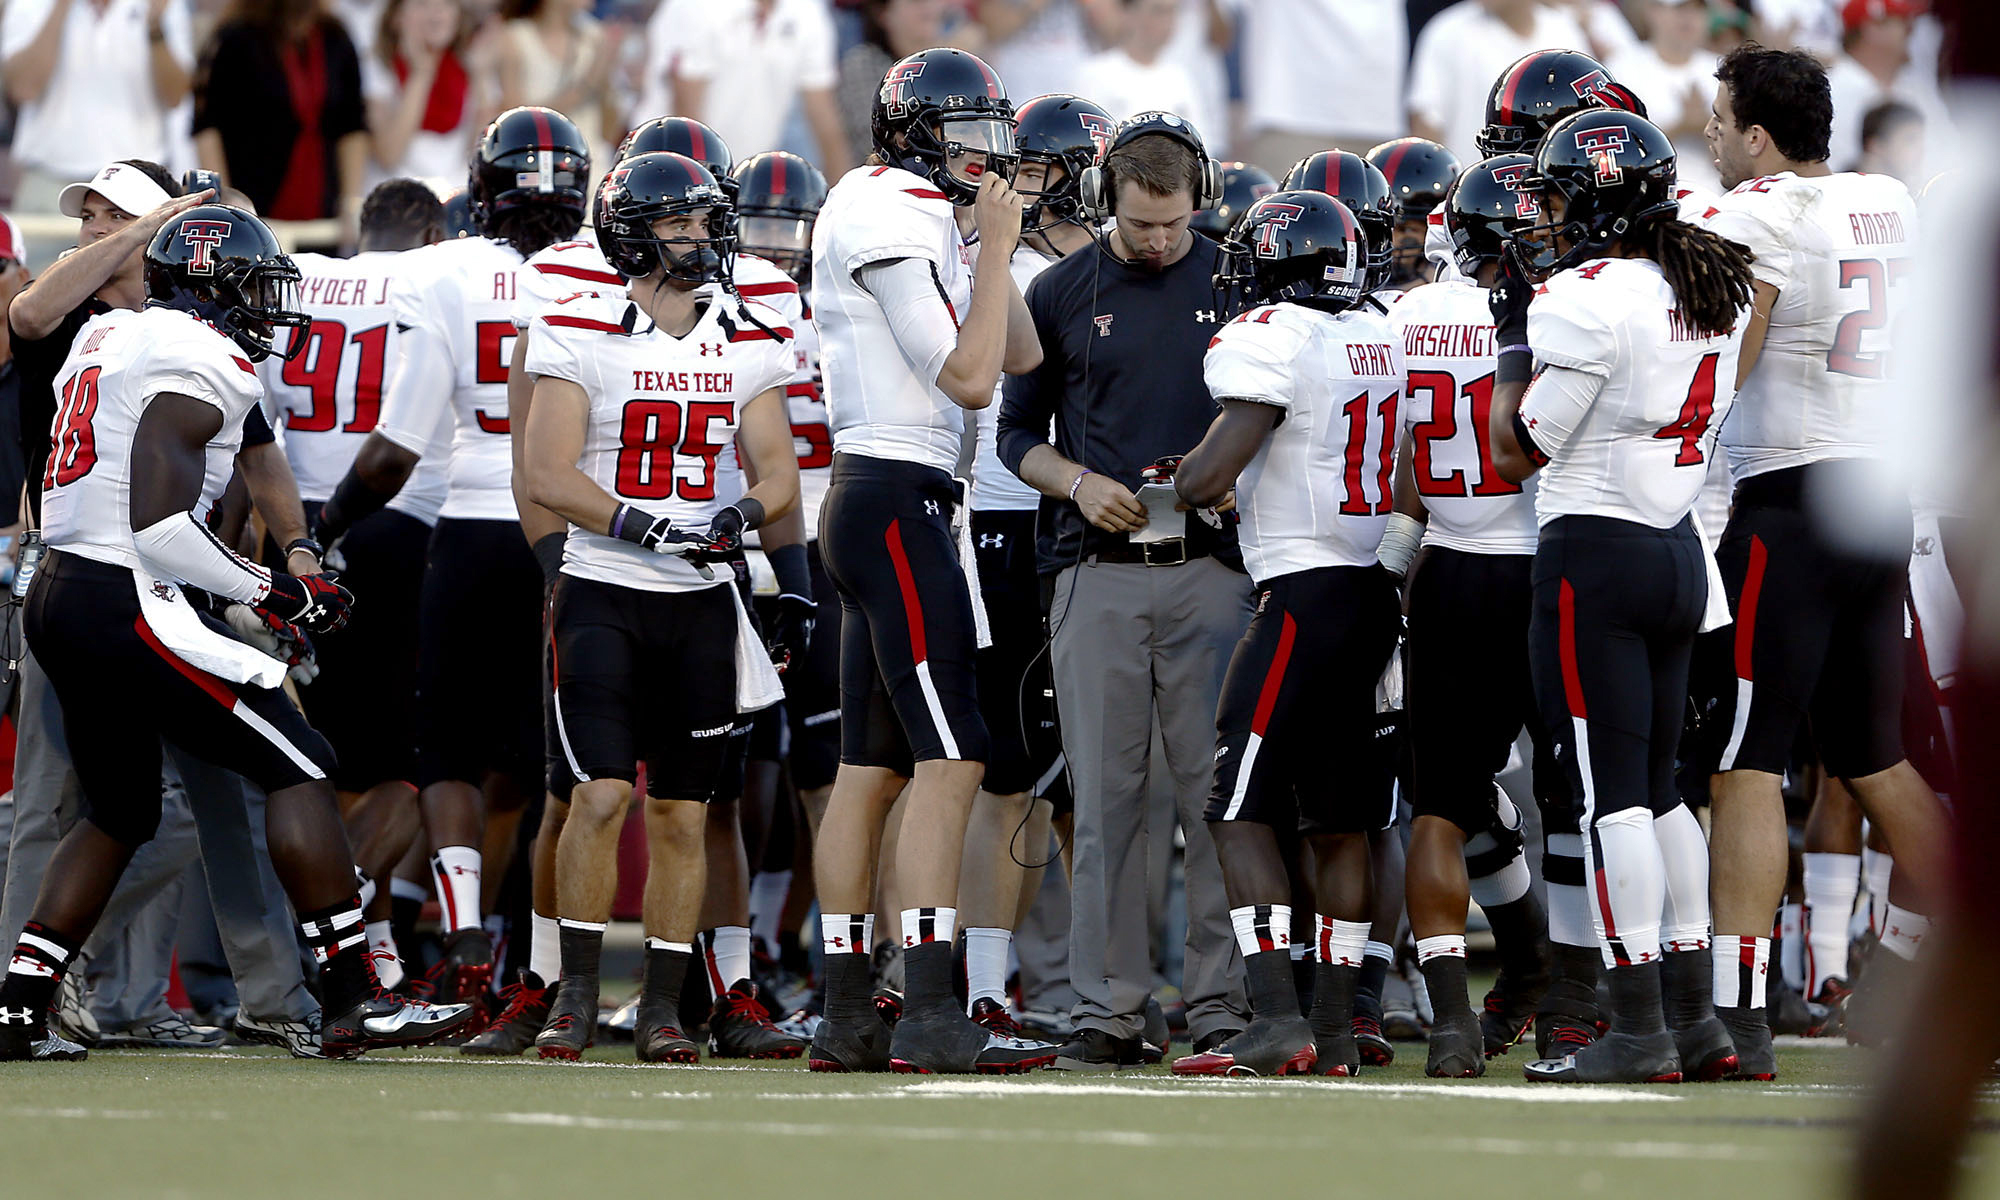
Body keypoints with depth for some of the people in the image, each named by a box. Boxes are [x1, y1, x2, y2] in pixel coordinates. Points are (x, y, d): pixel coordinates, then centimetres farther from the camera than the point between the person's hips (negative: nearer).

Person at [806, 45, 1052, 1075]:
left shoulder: (905, 214, 19)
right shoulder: (897, 221, -12)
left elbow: (1021, 354, 20)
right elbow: (970, 379, -15)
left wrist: (992, 247, 11)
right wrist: (997, 247, -9)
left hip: (866, 502, 11)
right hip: (897, 499, -11)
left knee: (870, 766, 9)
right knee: (950, 760, -12)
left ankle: (845, 1016, 10)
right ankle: (930, 1016, -16)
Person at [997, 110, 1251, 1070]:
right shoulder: (1063, 294, 8)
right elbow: (1018, 432, 14)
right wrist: (1077, 482, -5)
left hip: (1211, 568, -1)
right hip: (1099, 575, 1)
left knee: (1214, 794, -3)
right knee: (1106, 797, 0)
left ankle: (1220, 1004, 1)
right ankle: (1110, 1011, 3)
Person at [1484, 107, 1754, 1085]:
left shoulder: (1586, 299, -16)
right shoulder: (1713, 295, 9)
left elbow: (1517, 449, -11)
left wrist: (1515, 335, 1)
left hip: (1594, 555, -8)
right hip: (1678, 550, 8)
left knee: (1610, 793, -5)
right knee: (1657, 786, 15)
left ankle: (1638, 1031, -6)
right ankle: (1694, 1018, 15)